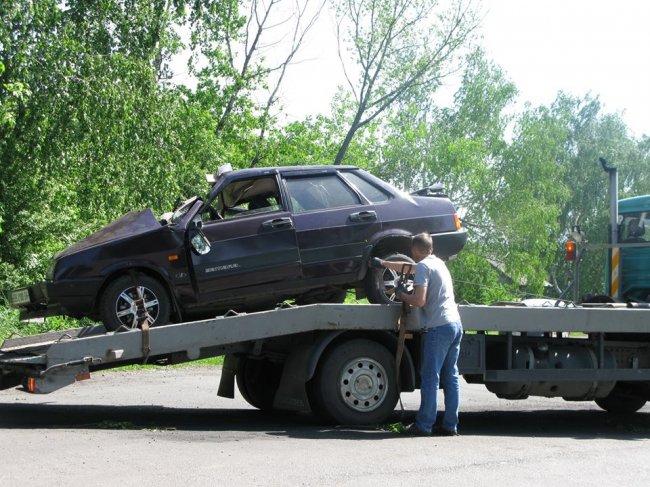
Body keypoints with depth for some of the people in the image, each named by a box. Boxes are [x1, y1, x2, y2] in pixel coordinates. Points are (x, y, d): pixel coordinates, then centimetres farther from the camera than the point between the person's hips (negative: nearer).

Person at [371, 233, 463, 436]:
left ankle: (423, 425, -2)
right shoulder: (438, 263, 20)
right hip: (455, 324, 8)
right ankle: (450, 425, 8)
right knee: (450, 377, 8)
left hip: (438, 327, -8)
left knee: (430, 377, -4)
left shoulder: (423, 267, -7)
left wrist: (401, 294, 3)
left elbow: (419, 301, -16)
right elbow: (407, 267, 36)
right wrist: (383, 263, 45)